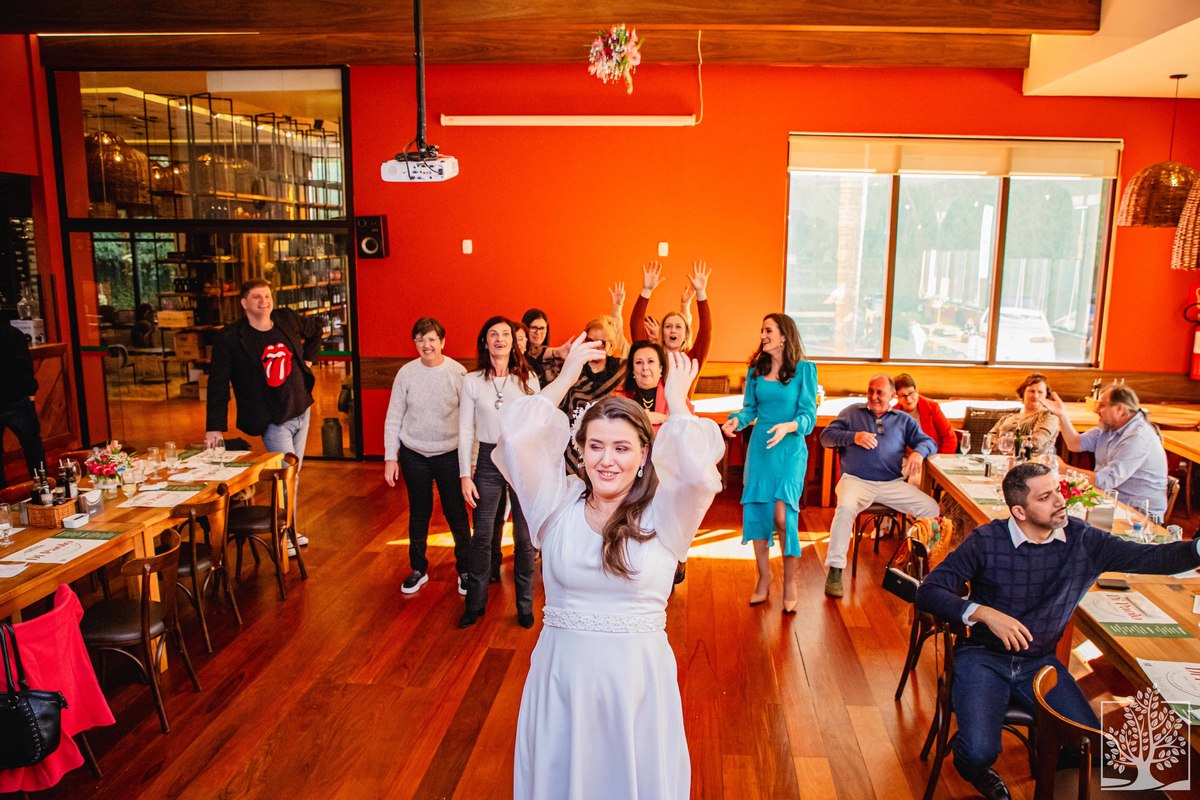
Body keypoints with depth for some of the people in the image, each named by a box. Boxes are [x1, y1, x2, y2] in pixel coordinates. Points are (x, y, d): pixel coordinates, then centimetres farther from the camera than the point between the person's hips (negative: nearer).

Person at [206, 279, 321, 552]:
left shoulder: (288, 319, 2)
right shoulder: (230, 338, -12)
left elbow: (316, 329, 24)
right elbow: (218, 384, -11)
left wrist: (308, 359, 13)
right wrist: (215, 427, -14)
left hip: (301, 411, 6)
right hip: (273, 419, -6)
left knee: (293, 473, 15)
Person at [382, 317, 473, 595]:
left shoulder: (458, 372, -9)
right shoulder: (406, 373, -3)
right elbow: (393, 418, 2)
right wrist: (390, 458, 0)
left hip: (449, 455, -2)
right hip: (414, 455, 2)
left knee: (457, 514, 5)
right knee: (418, 514, 14)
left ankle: (465, 569, 22)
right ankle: (418, 569, 30)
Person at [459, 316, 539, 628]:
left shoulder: (528, 379, 0)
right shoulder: (472, 381, -2)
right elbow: (465, 431, 0)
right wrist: (465, 475, -4)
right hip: (488, 460, 0)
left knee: (524, 535, 7)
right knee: (482, 535, 8)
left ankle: (525, 604, 23)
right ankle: (475, 603, 25)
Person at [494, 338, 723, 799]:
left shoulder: (662, 513, -6)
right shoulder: (559, 504, -2)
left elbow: (698, 466, -25)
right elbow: (516, 433, -13)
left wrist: (676, 403, -10)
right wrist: (566, 378, -4)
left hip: (637, 674, -1)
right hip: (561, 671, 2)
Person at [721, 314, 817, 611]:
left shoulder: (804, 369, -4)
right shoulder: (756, 369, 8)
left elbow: (809, 414, -7)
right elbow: (750, 407, 11)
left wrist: (788, 426, -25)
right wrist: (736, 420, -10)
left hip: (789, 450, -4)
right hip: (759, 448, 4)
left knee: (783, 515, -14)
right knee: (755, 513, 4)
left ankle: (790, 583, 5)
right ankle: (763, 579, 21)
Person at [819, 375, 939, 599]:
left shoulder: (903, 420, 20)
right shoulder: (852, 412, 16)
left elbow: (929, 442, 12)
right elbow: (826, 436, 8)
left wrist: (918, 452, -13)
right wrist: (853, 437, -10)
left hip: (893, 484, 3)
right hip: (856, 480, -2)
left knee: (931, 508, -17)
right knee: (846, 507, -34)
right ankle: (835, 570, -27)